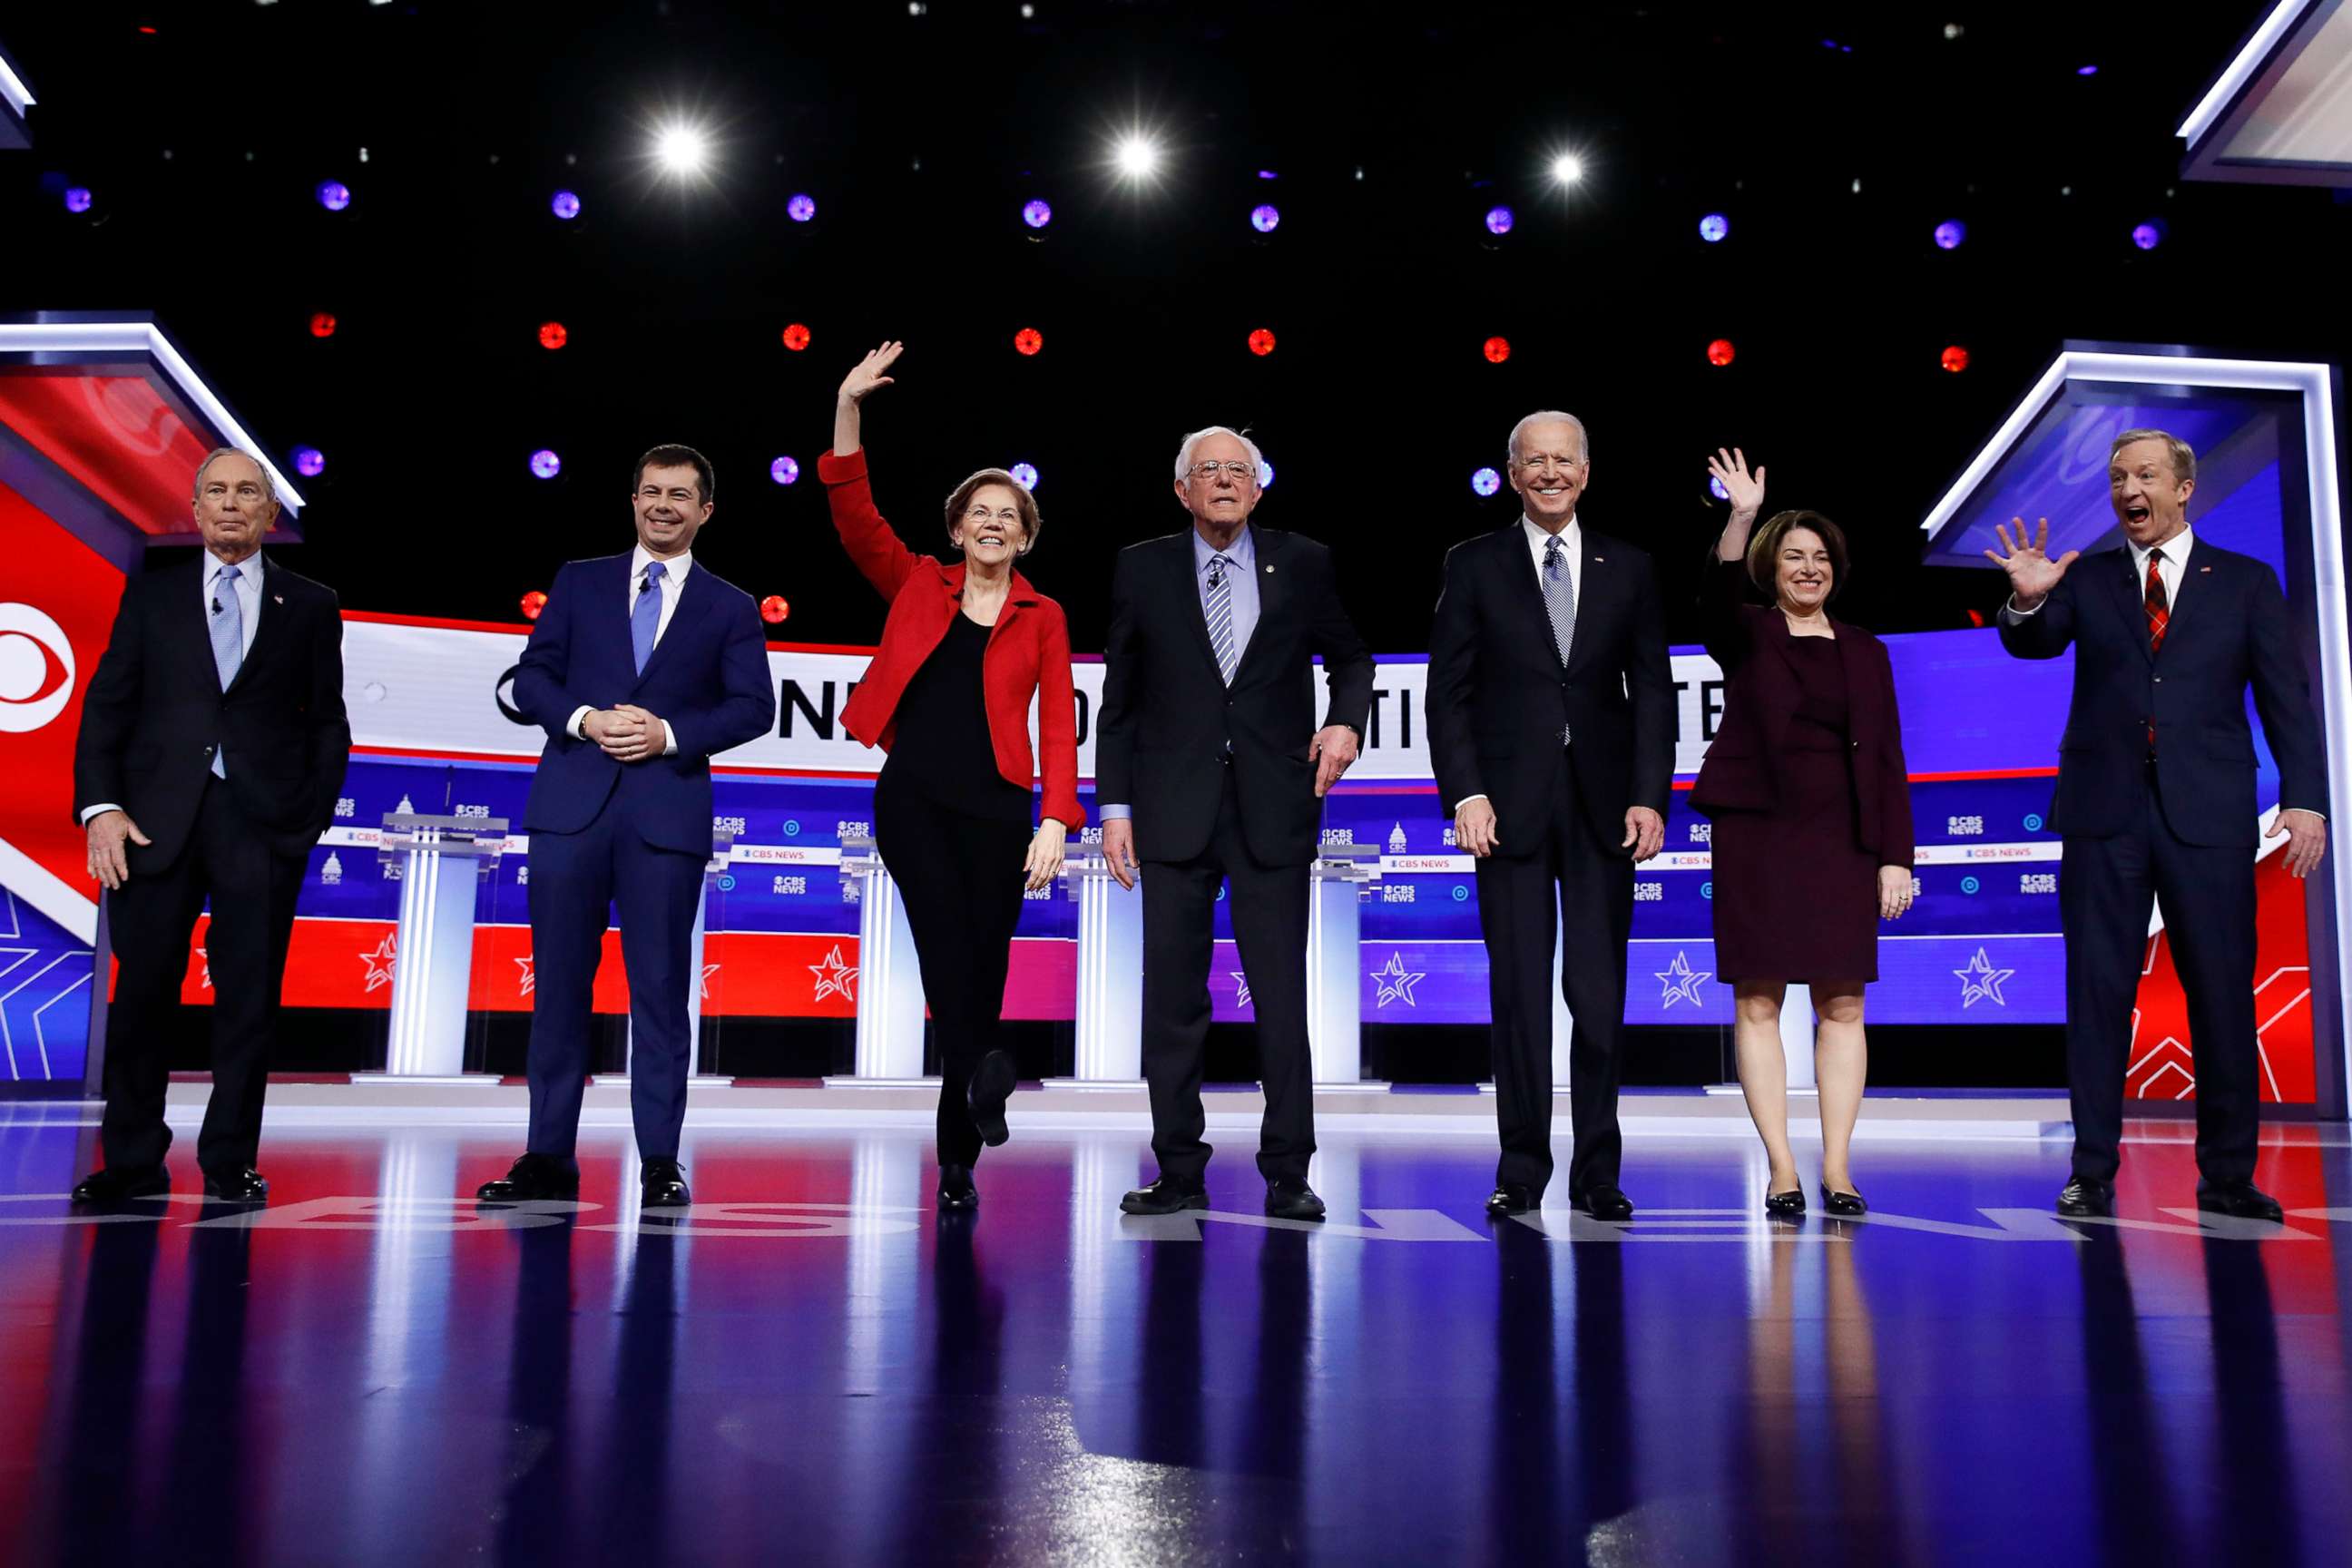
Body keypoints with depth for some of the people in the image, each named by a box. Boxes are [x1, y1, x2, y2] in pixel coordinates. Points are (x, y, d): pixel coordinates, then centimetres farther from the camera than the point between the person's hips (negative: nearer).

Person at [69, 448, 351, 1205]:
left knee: (249, 996, 3)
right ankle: (133, 1162, 15)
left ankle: (231, 1163, 13)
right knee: (142, 992, 4)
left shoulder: (310, 605, 9)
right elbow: (106, 707, 8)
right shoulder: (151, 595, 12)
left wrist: (311, 817, -3)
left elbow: (327, 724, 7)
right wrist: (101, 807, -4)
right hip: (156, 819, 1)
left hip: (262, 823, -1)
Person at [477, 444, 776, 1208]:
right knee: (559, 984, 4)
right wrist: (583, 719, -10)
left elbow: (753, 706, 1)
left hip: (667, 811, -1)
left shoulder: (730, 608, 10)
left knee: (660, 989, 1)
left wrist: (670, 734, -12)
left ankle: (660, 1163, 8)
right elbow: (531, 677, 8)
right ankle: (549, 1157, 11)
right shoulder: (579, 581, 13)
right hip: (572, 804, 2)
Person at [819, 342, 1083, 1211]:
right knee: (945, 930, -27)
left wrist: (1056, 822, -9)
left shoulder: (1043, 616, 9)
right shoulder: (918, 586, 12)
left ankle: (957, 1159, 10)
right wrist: (847, 407, -8)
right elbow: (854, 514, 1)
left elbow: (1059, 723, 2)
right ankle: (981, 1071, -42)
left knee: (984, 965, 1)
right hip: (913, 797, 0)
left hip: (997, 808, 0)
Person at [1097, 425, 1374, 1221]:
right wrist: (1114, 805, 2)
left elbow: (1349, 656, 18)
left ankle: (1288, 1176, 11)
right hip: (1174, 814, 1)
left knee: (1282, 998, 1)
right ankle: (1179, 1173, 15)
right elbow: (1120, 698, 7)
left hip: (1272, 812, 0)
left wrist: (1346, 719, -3)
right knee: (1172, 999, 4)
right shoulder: (1142, 568, 7)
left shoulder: (1303, 563, 6)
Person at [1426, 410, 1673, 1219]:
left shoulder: (1629, 568, 10)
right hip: (1510, 805, -1)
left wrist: (1650, 796, -2)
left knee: (1600, 995, 3)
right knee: (1519, 994, 2)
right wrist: (1466, 793, -9)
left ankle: (1597, 1170, 14)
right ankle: (1522, 1168, 12)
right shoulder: (1474, 565, 5)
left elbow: (1652, 690, 8)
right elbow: (1448, 691, 1)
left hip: (1604, 807, 2)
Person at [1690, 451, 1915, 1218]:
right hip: (1756, 837, -2)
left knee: (1842, 1005, 1)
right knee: (1757, 1003, -2)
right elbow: (1716, 594, -18)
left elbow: (1887, 759, 9)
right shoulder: (1746, 635, 7)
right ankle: (1781, 1170, 5)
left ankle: (1837, 1169, 8)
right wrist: (1741, 517, -33)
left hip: (1841, 841, 2)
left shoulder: (1864, 651, 13)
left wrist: (1896, 857, 2)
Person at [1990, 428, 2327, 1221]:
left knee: (2223, 998, 3)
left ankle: (2228, 1176, 15)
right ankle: (2093, 1170, 9)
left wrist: (2304, 798, -6)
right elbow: (2033, 643, -6)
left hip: (2208, 814, 0)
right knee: (2098, 993, 2)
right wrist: (2027, 602, -28)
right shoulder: (2086, 579, 10)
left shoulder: (2245, 581, 9)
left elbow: (2287, 698, 4)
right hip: (2105, 809, 0)